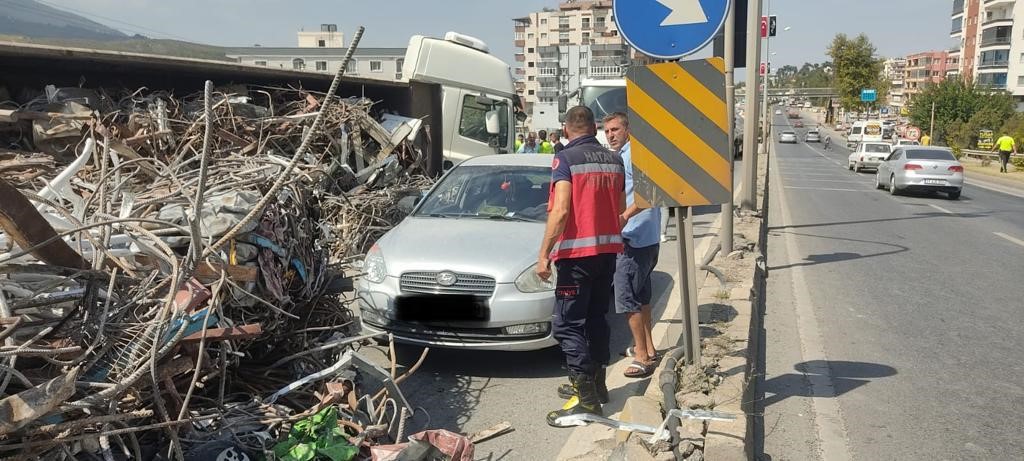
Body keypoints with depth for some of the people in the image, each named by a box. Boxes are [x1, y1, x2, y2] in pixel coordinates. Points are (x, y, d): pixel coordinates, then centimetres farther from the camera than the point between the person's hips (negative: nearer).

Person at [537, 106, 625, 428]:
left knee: (568, 325, -3)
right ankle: (597, 382, 29)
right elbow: (621, 209, 15)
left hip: (577, 253, -7)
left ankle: (586, 399, -5)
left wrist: (544, 254, -17)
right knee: (596, 318, 18)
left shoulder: (566, 159, -11)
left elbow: (560, 210, -20)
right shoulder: (614, 160, 8)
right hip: (608, 250, 7)